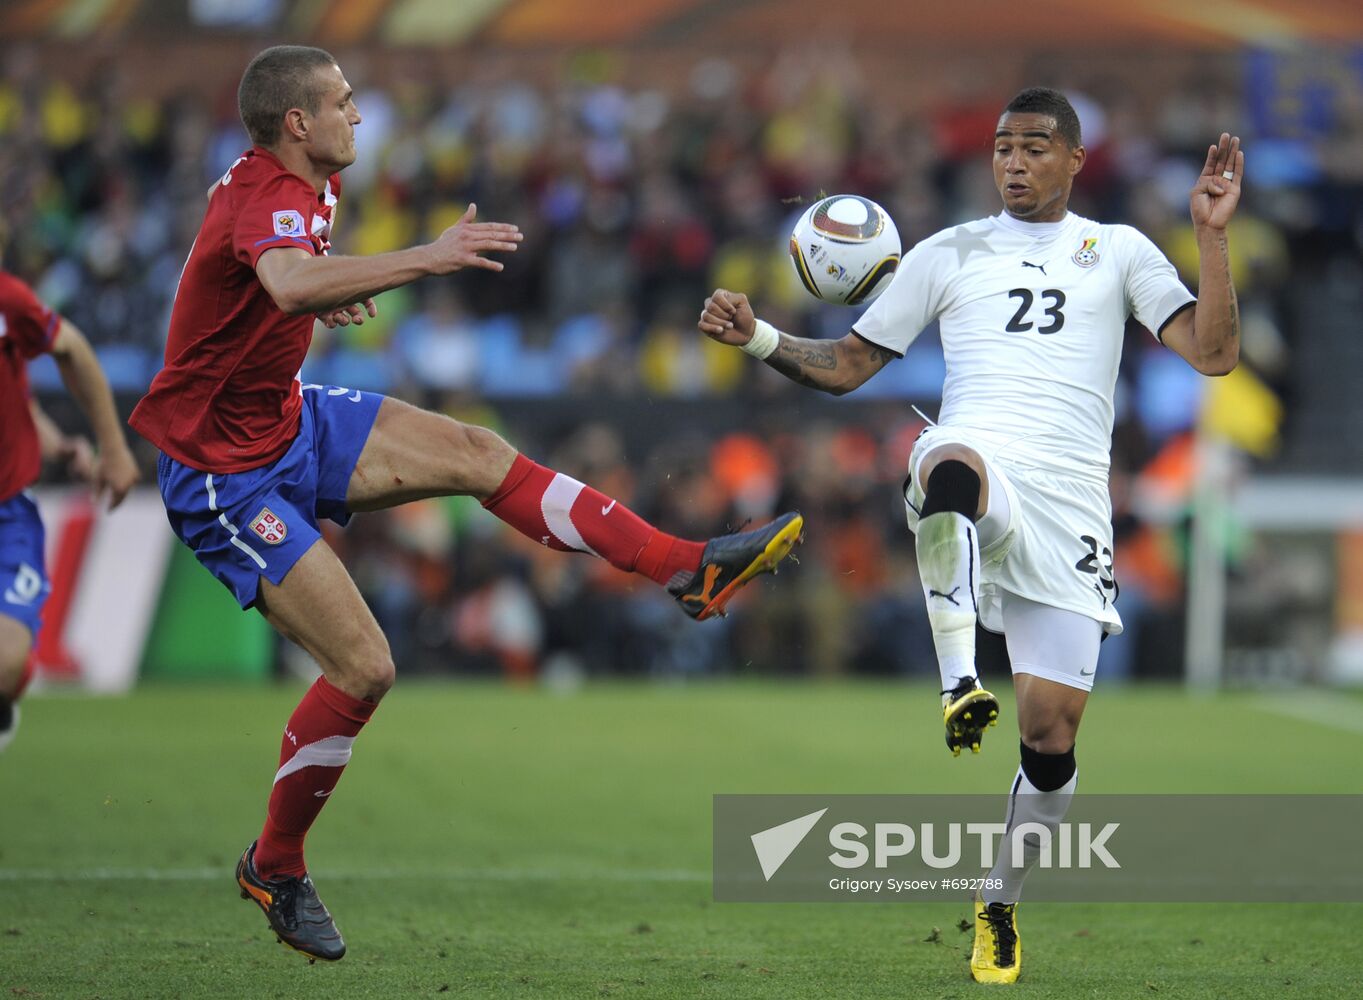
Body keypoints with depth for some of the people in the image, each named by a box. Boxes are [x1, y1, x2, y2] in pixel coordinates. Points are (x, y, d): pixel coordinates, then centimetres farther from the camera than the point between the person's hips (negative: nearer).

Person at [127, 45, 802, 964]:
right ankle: (274, 868, 6)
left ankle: (688, 570, -2)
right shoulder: (268, 200, -27)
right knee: (363, 667, -12)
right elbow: (289, 283, -52)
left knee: (477, 455, -4)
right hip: (225, 474, -9)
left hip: (289, 422, 9)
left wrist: (326, 299, 12)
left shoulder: (307, 185, 4)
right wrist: (427, 259, -56)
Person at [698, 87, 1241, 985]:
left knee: (1050, 733, -3)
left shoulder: (1118, 252, 16)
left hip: (1069, 508, 1)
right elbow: (847, 365, 19)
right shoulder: (949, 254, 17)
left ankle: (1001, 908, 21)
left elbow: (1213, 353, 5)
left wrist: (1213, 235, -3)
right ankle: (959, 681, -42)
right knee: (951, 463, -43)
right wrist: (760, 338, 2)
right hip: (974, 471, -1)